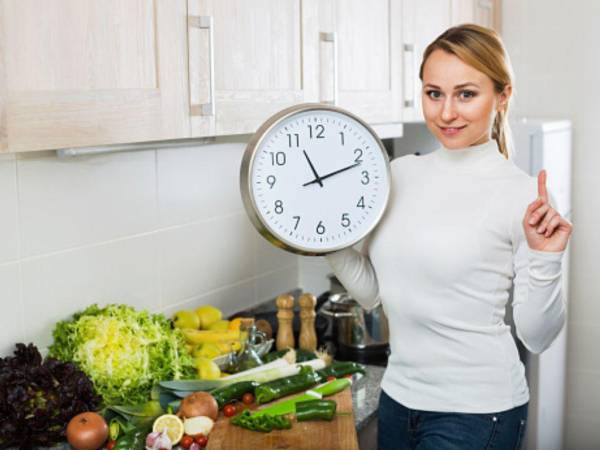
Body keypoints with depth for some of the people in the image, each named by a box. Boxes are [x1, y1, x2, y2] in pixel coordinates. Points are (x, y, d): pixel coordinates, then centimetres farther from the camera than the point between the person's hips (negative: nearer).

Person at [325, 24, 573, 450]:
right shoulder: (401, 172, 1)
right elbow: (371, 291, 7)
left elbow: (536, 337, -10)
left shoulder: (522, 193, -13)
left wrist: (545, 259, -25)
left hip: (476, 410, -5)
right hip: (399, 396, 5)